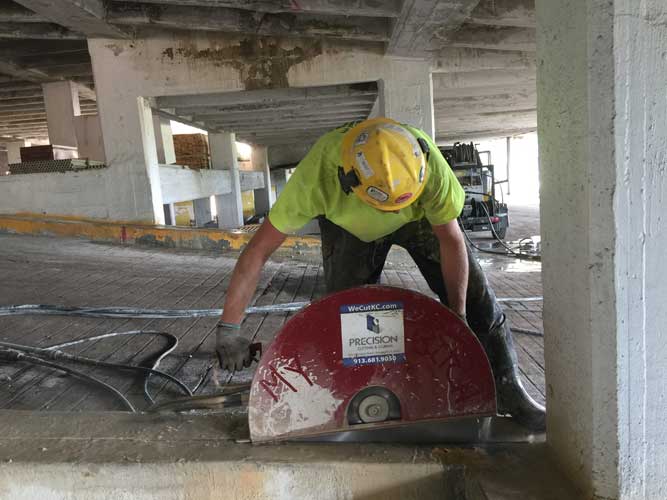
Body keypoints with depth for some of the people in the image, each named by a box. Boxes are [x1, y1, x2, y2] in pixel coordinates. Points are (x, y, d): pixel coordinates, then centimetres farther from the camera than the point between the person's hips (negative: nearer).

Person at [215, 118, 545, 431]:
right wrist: (228, 329, -32)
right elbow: (258, 251, -35)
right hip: (349, 225, 0)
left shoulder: (427, 161, -39)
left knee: (472, 292, -9)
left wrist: (458, 317, -22)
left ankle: (507, 388, 6)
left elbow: (451, 239, -25)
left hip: (419, 215, 0)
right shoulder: (317, 175, -41)